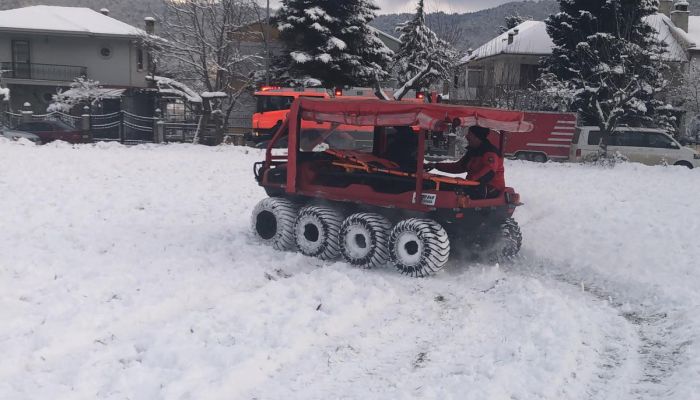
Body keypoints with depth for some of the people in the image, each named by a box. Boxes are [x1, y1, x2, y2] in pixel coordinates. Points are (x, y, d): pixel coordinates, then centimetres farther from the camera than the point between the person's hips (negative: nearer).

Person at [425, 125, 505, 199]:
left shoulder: (490, 153, -14)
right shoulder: (473, 151, 17)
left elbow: (488, 173, -30)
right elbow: (459, 167, 24)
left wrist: (471, 179, -43)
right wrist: (436, 165, 15)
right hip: (475, 186, 10)